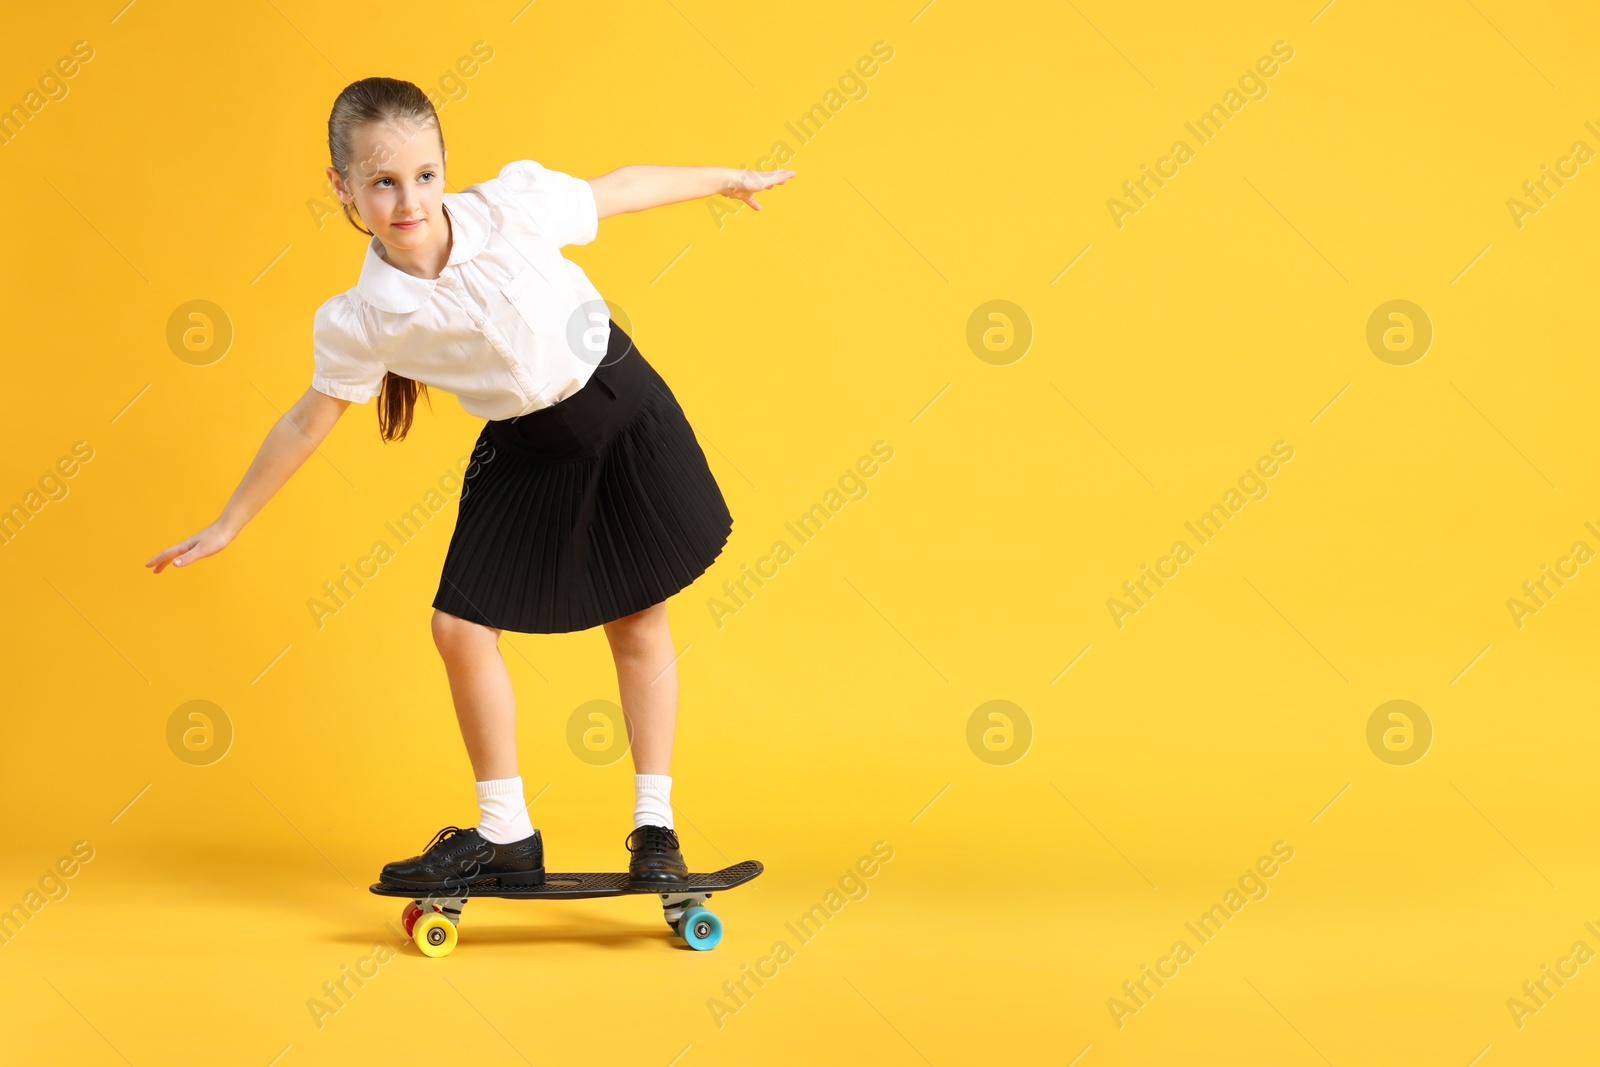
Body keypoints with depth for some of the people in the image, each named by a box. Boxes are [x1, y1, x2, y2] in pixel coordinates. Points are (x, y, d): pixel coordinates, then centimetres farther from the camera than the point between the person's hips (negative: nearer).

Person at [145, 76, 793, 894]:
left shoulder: (514, 205, -23)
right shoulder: (362, 321, -19)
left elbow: (619, 189, -4)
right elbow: (310, 419, -3)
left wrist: (724, 178, 10)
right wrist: (229, 523, 4)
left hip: (620, 410, -2)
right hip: (524, 452, 2)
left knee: (638, 623, 5)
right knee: (460, 627, -2)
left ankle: (655, 830, 17)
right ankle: (505, 837, 14)